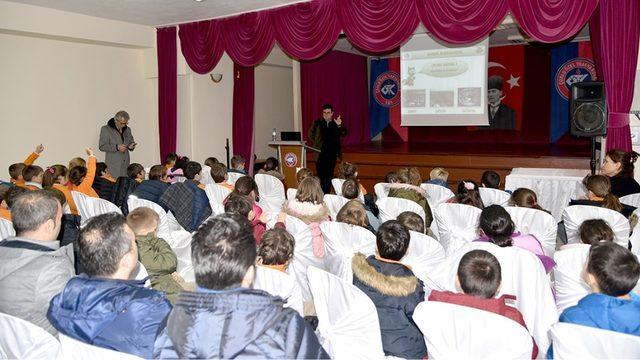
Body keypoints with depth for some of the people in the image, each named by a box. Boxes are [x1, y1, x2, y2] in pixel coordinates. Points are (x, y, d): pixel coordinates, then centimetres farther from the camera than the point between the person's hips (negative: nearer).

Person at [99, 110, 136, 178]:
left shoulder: (127, 129, 14)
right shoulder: (106, 129, -2)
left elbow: (131, 141, 24)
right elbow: (102, 146, -7)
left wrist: (131, 146, -1)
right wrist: (117, 147, -21)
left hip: (125, 164, 5)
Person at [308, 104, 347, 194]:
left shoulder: (336, 124, 5)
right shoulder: (317, 123, 5)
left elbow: (344, 133, -10)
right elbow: (310, 135, 16)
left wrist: (339, 126, -27)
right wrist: (317, 143, 7)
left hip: (332, 153, 1)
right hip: (320, 153, -1)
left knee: (329, 175, 4)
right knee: (321, 175, -2)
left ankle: (327, 194, 12)